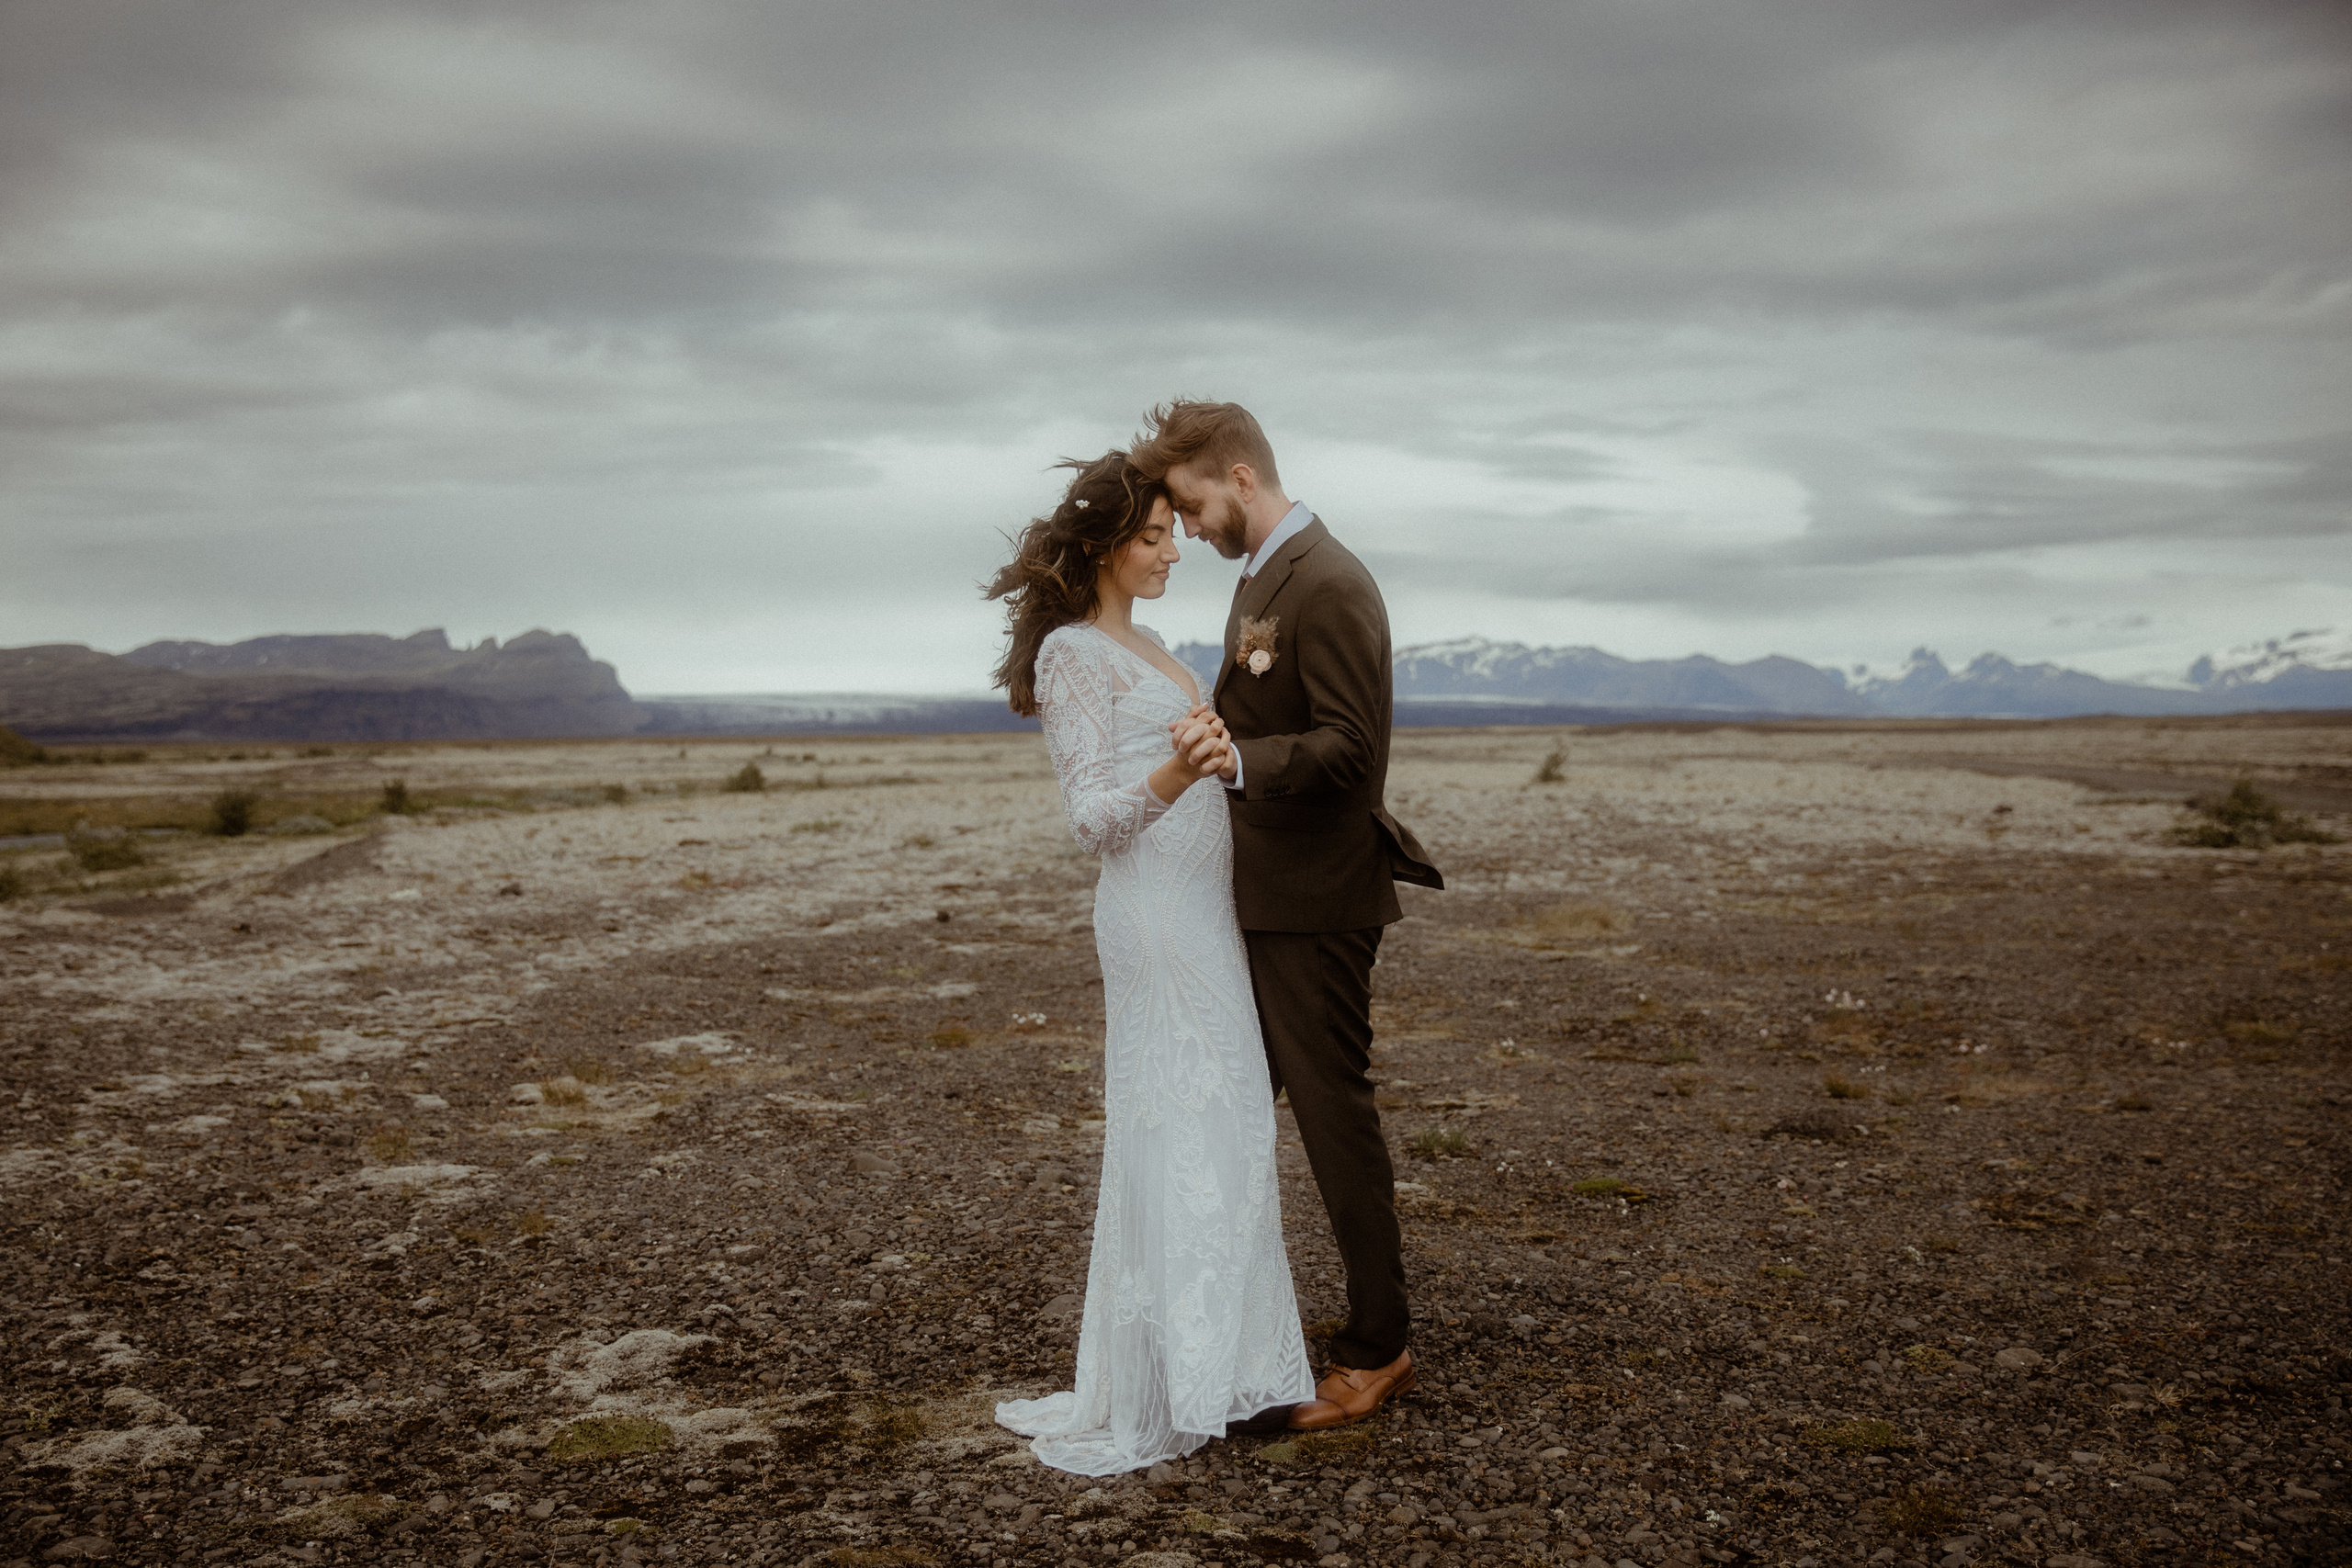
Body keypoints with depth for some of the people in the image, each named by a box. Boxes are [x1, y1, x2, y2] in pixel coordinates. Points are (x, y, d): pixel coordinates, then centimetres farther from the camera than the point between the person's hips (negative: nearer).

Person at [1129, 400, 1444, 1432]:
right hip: (1259, 896, 10)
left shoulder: (1328, 585, -16)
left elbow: (1350, 750, -23)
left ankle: (1378, 1348, 14)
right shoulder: (1258, 580, 15)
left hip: (1313, 907, -10)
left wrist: (1235, 760, -35)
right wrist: (1208, 726, 7)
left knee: (1334, 1116, 0)